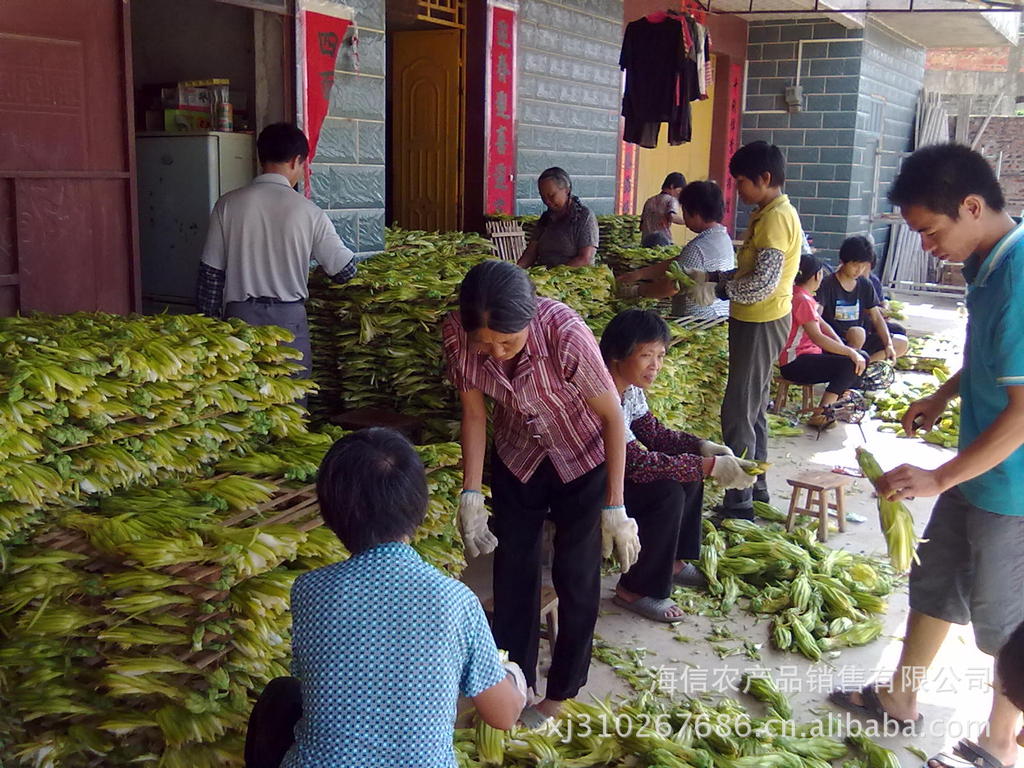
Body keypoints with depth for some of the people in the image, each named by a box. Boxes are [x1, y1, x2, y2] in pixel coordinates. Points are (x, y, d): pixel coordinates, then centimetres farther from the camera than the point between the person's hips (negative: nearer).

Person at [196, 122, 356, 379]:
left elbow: (210, 272, 0)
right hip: (288, 319, -2)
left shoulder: (228, 204, -2)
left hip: (240, 318, 2)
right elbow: (345, 271, 1)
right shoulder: (307, 211, -6)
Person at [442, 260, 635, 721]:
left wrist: (614, 508, -21)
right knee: (512, 570, 11)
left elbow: (613, 417, -24)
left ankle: (561, 692, 25)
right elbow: (474, 413, -9)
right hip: (518, 456, 4)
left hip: (583, 461, -3)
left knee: (576, 576, 5)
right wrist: (470, 495, -11)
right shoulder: (457, 334, -26)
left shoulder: (566, 335, -37)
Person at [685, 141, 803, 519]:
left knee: (738, 413, -7)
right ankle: (756, 487, 31)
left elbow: (763, 283, -25)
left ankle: (739, 504, -2)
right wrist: (711, 277, 7)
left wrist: (716, 289, -15)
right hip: (754, 322, 10)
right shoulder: (766, 215, 14)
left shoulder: (776, 218, -18)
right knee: (753, 409, 18)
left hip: (761, 324, -10)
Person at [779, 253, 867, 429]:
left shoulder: (799, 293, 11)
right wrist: (850, 352, -22)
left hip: (807, 353, 10)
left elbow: (822, 324, 13)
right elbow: (818, 337, -27)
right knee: (851, 365, -24)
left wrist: (845, 348, 2)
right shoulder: (803, 300, -19)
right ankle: (821, 413, -23)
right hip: (795, 364, -10)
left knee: (861, 357, 5)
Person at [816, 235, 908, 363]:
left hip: (860, 343, 7)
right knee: (857, 332, -36)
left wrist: (888, 345, -6)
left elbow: (876, 318, 9)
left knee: (902, 343, -2)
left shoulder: (865, 285, 8)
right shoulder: (828, 285, -11)